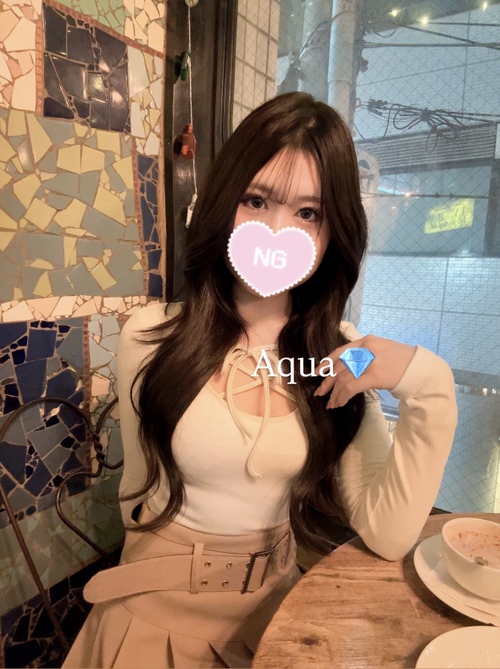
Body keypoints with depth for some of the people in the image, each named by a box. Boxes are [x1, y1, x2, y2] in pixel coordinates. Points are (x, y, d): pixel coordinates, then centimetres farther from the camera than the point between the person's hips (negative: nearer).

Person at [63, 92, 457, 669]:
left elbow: (387, 537, -14)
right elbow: (142, 495, -2)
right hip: (162, 605, -1)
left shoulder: (347, 358, -8)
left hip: (278, 597, 2)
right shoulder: (152, 336, -16)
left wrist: (429, 388, -24)